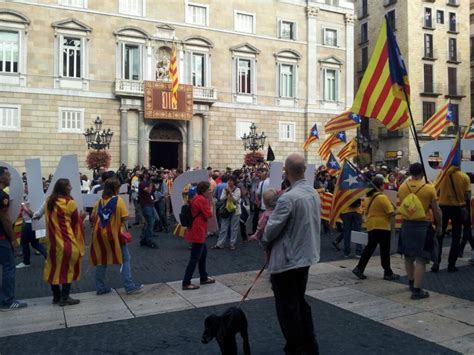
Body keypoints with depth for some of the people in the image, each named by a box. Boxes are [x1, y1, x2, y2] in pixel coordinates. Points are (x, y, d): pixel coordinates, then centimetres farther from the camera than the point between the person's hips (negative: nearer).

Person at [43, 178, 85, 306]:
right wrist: (80, 217, 17)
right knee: (68, 268, 3)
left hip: (53, 240, 6)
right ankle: (65, 297, 4)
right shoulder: (69, 203, -14)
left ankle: (56, 296, 21)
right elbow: (75, 221, -3)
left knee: (54, 268, 13)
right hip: (68, 241, -6)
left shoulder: (49, 202, 5)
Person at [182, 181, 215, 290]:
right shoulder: (202, 200, -17)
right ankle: (186, 283, 1)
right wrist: (209, 203, 0)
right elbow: (208, 214, -15)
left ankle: (204, 278, 31)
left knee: (203, 253, 21)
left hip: (196, 230, 10)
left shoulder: (196, 198, 11)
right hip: (198, 232, -10)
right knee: (195, 258, -4)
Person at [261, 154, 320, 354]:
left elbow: (273, 227, -18)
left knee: (287, 308, 7)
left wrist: (264, 243, 2)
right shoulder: (314, 194, 3)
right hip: (306, 255, 8)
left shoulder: (288, 198, -23)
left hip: (286, 259, -8)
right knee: (300, 302, 22)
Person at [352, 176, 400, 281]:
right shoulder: (382, 197, -17)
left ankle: (359, 268, 9)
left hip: (371, 225, 7)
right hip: (382, 226, -7)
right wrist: (396, 212, 1)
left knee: (370, 247, 13)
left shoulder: (370, 197, 7)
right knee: (385, 250, 4)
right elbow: (391, 213, -18)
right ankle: (388, 273, 15)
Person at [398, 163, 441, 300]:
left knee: (408, 256, 19)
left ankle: (411, 283, 36)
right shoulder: (429, 188, -10)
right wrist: (439, 226, 6)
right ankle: (417, 290, 0)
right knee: (421, 259, 0)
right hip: (423, 225, -4)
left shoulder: (402, 187, 0)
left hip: (406, 225, 4)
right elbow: (436, 210, -6)